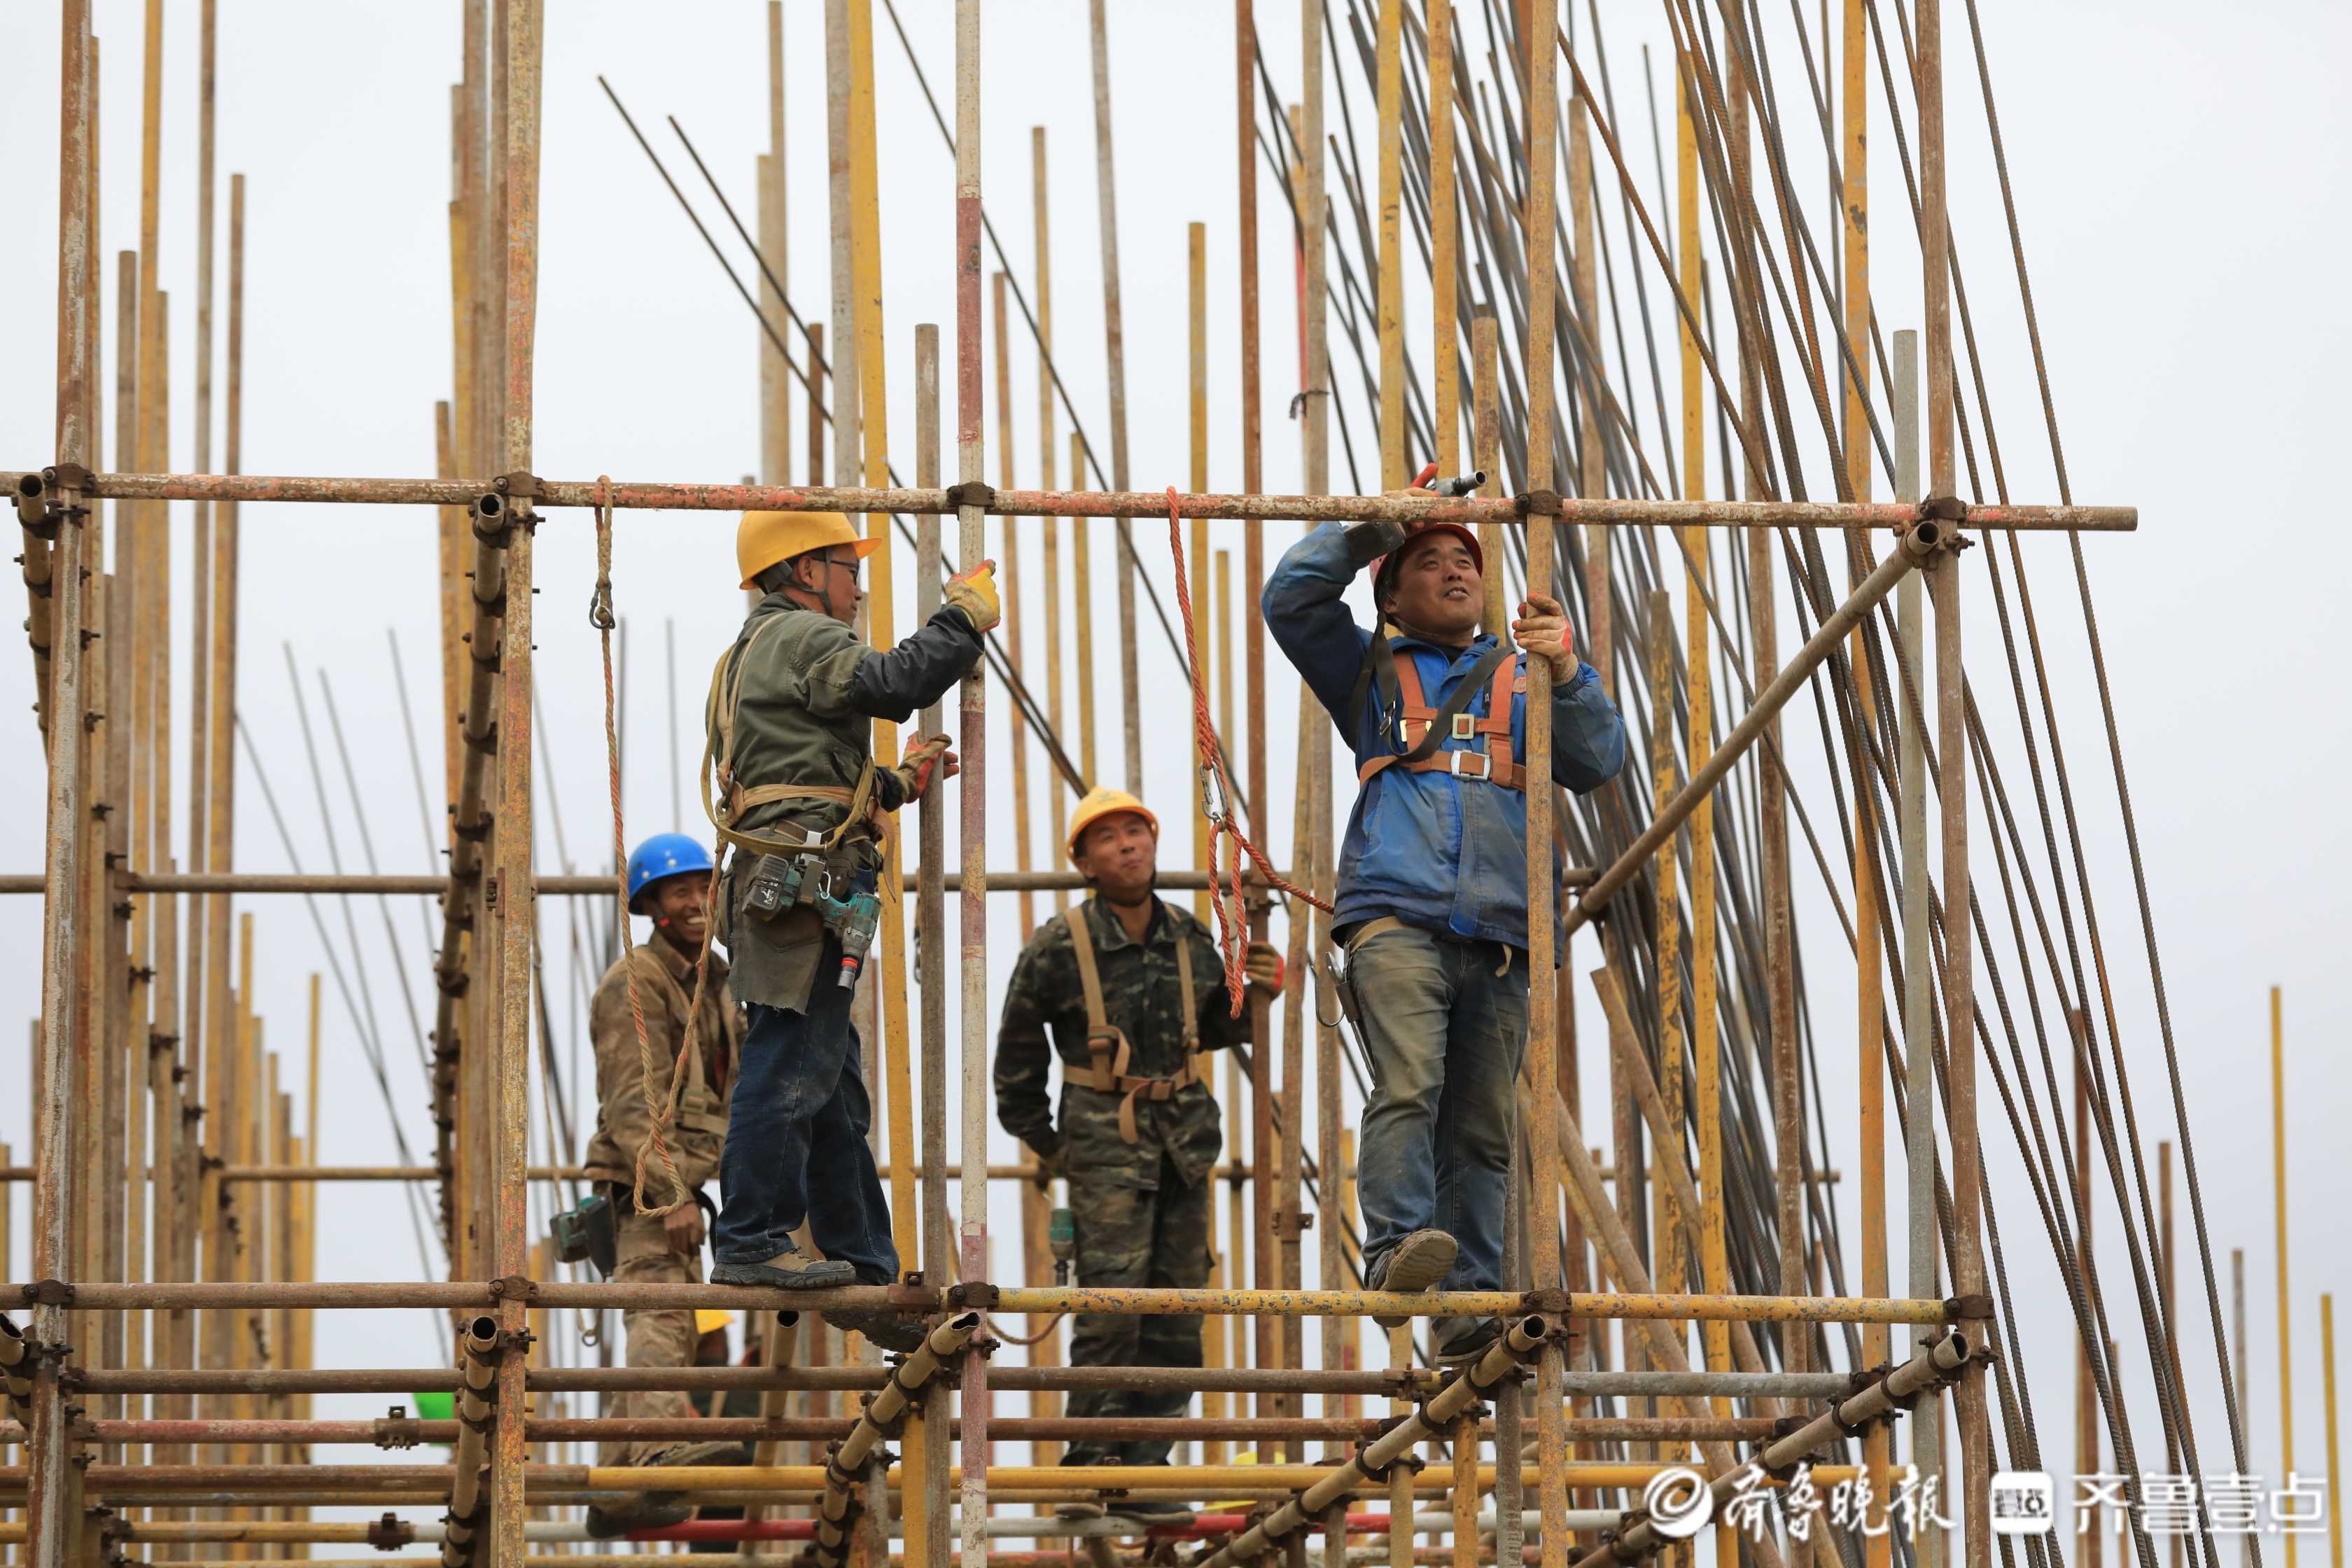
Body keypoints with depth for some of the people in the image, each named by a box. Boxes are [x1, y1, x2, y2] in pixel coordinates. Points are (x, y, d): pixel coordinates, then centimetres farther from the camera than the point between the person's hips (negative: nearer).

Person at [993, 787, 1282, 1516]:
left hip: (1185, 1136, 5)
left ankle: (1144, 1469, 11)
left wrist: (1256, 995, 1)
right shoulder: (1058, 948, -7)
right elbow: (1017, 1048, 5)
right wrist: (1039, 1140, 8)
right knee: (1112, 1306, -13)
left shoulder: (1190, 939, 7)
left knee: (1177, 1310, 5)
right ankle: (1093, 1465, -8)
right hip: (1105, 1140, -5)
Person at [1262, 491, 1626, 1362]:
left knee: (1482, 1127, -3)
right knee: (1408, 1085, -24)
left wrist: (1566, 672, -6)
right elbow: (1292, 599, 13)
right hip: (1395, 915, -2)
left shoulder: (1522, 677, 25)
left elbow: (1595, 764, 10)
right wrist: (1375, 524, 11)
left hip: (1498, 931, 2)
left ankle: (1471, 1310, -6)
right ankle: (1396, 1251, -34)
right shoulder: (1372, 672, 25)